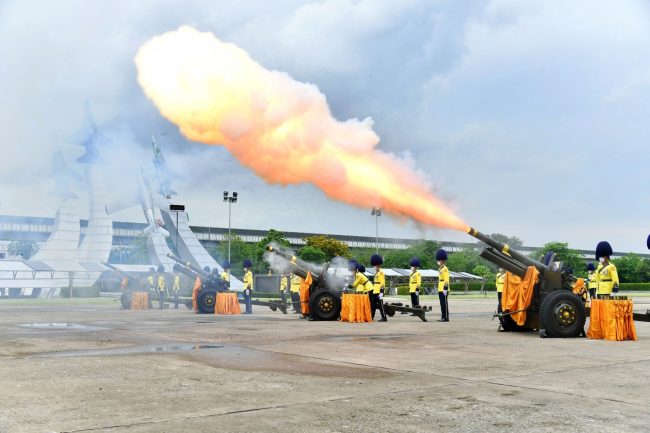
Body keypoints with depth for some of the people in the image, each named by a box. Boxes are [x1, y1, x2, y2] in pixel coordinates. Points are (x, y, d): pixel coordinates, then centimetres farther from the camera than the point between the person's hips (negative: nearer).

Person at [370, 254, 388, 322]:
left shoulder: (381, 273, -12)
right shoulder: (376, 273, 18)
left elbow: (382, 283, -17)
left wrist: (381, 292, -21)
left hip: (379, 292, -10)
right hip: (375, 292, 10)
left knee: (380, 305, -7)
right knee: (373, 305, 13)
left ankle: (384, 318, -3)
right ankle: (371, 317, 20)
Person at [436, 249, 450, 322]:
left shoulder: (445, 269, -11)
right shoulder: (440, 269, 18)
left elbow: (446, 280, -18)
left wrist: (445, 288, -23)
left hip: (444, 289, -10)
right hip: (440, 289, 10)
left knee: (445, 303, -7)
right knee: (442, 304, 10)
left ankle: (446, 318, -5)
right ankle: (443, 317, 14)